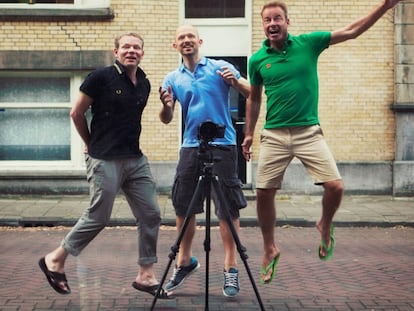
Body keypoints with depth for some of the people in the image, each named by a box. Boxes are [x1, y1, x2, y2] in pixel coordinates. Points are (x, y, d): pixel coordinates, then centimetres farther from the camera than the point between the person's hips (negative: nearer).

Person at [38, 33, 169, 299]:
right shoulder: (101, 77, -9)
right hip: (105, 161, -6)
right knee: (98, 217, -1)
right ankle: (55, 260, 19)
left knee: (151, 215, 3)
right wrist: (92, 144, 7)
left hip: (136, 159, 7)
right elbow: (77, 113, -2)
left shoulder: (144, 84, 10)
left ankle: (146, 275, 14)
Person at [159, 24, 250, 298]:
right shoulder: (173, 79, 11)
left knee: (228, 207, -3)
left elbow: (251, 93, 0)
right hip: (190, 146, 4)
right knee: (183, 206, 7)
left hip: (222, 145, -3)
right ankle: (185, 262, 23)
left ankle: (231, 268, 5)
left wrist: (235, 82, -19)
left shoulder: (221, 68, 2)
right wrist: (167, 106, -14)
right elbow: (167, 120, 8)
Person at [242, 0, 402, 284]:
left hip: (309, 132, -1)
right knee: (264, 193, -1)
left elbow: (352, 31, -2)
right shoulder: (257, 60, 3)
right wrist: (249, 134, 16)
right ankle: (270, 250, 22)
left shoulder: (308, 43, -1)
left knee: (335, 186, -13)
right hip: (274, 136, 1)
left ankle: (325, 226, 20)